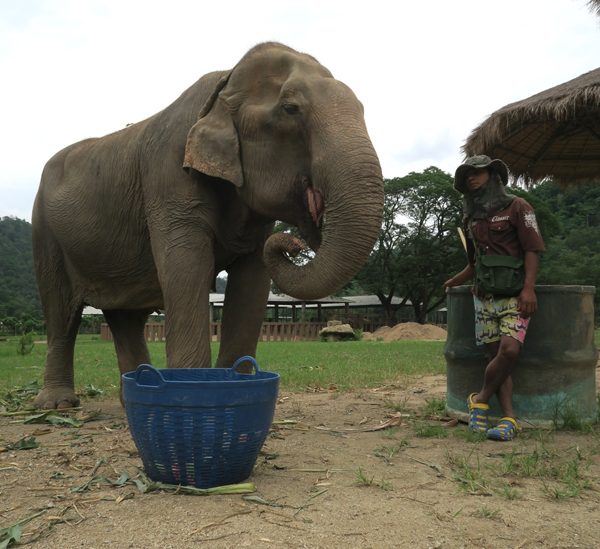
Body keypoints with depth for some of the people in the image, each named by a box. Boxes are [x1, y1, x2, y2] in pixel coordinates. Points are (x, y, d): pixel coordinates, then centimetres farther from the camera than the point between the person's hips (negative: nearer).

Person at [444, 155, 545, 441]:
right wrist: (451, 283, 26)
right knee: (495, 355, -2)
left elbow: (532, 250, -8)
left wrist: (528, 288, -19)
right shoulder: (470, 219, 18)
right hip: (483, 296, 5)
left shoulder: (516, 207, 0)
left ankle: (481, 400, -2)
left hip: (514, 296, -5)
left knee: (509, 350, -21)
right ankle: (509, 418, -1)